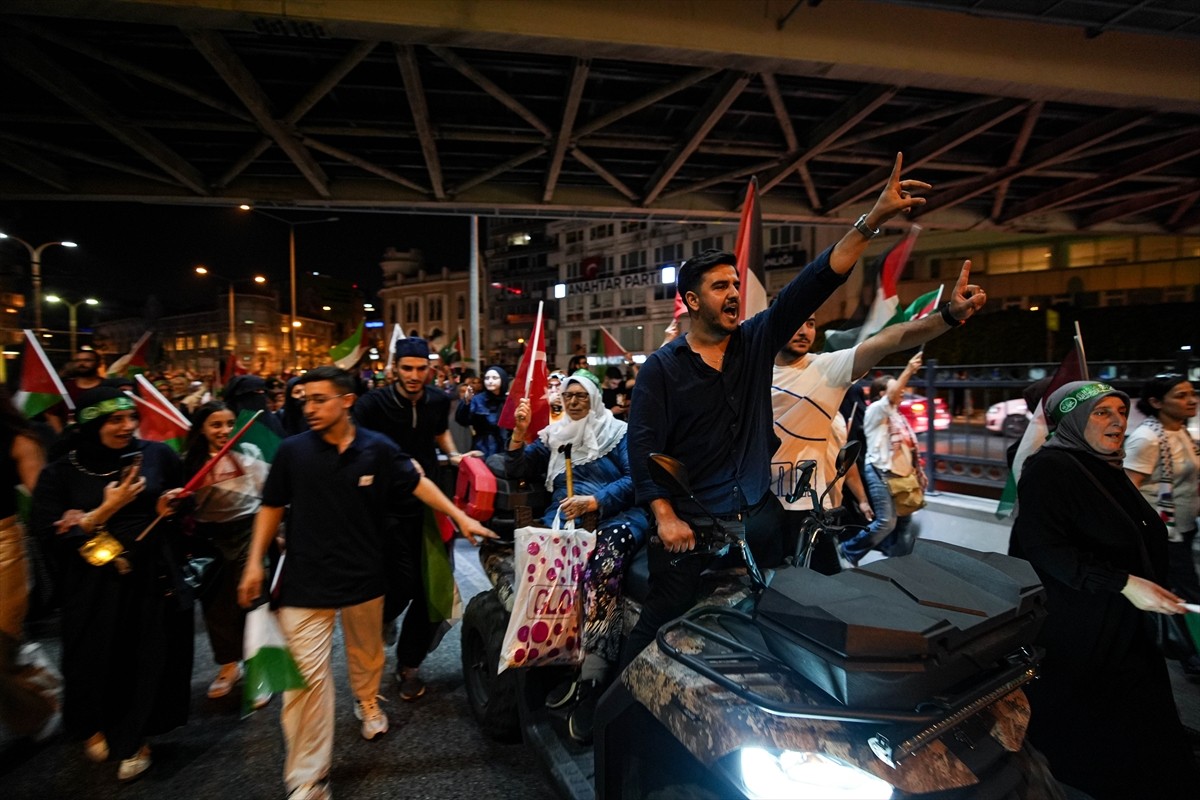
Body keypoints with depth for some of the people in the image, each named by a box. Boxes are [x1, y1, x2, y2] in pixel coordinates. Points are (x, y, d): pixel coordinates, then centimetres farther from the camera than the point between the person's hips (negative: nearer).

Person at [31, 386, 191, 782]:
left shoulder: (157, 455, -4)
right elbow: (50, 534, -10)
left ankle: (135, 739, 31)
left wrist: (170, 507, -8)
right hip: (95, 586, 0)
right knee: (99, 660, 13)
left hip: (153, 578, 1)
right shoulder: (60, 473, -6)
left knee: (150, 658, 9)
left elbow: (183, 498, 13)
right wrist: (107, 509, -18)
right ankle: (97, 727, 44)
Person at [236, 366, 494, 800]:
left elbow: (417, 483, 1)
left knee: (367, 652, 22)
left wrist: (460, 517, -2)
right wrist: (254, 562, -1)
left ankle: (368, 703, 54)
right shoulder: (292, 450, -8)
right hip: (306, 578, -1)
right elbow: (272, 507, 2)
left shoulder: (377, 448, -9)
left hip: (363, 572, 1)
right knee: (308, 673, -1)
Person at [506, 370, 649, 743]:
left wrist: (594, 501, -14)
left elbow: (634, 480, 2)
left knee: (607, 550, -39)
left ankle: (590, 677, -36)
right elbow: (516, 471, 22)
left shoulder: (618, 432, 15)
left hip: (615, 515, -2)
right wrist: (520, 432, 8)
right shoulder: (552, 437, 26)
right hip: (565, 516, 3)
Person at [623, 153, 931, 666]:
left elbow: (814, 284, -5)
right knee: (661, 624, 2)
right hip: (690, 521, -4)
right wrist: (665, 517, -18)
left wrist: (872, 220, -13)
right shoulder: (662, 367, -7)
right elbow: (643, 446, -11)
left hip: (759, 516, 4)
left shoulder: (757, 343, 3)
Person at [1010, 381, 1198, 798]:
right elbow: (1043, 548, -24)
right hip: (1072, 630, -8)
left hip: (1119, 628, 9)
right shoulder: (1050, 468, -16)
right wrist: (1123, 583, -24)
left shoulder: (1105, 467, 11)